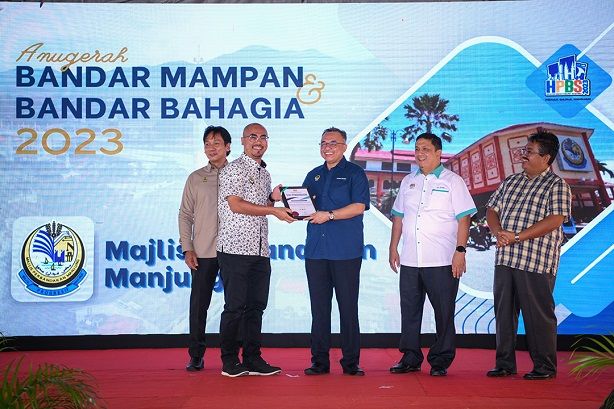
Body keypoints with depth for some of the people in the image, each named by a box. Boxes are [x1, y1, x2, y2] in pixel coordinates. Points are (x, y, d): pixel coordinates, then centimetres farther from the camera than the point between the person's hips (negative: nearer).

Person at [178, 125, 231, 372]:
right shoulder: (196, 178, 9)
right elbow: (185, 215, 8)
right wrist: (187, 248, 0)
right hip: (203, 252, 1)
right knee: (198, 305, 1)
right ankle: (196, 356, 11)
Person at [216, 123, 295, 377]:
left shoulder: (265, 174, 20)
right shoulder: (233, 169, -4)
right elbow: (236, 205, -15)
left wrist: (274, 198, 6)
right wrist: (273, 210, -16)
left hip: (260, 250, 7)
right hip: (235, 248, -7)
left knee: (256, 306, 8)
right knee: (235, 306, -3)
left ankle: (253, 359, 14)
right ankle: (229, 361, 7)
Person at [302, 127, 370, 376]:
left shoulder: (354, 173, 3)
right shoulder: (313, 176, 19)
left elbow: (359, 207, -9)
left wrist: (329, 215, -15)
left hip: (346, 252, -5)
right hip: (316, 250, 5)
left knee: (348, 308, -1)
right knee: (319, 308, 5)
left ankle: (351, 362, 7)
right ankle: (319, 362, 12)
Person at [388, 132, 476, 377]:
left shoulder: (452, 181, 1)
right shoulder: (408, 182, 16)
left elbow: (463, 219, -4)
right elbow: (398, 217, 19)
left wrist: (460, 251, -12)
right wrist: (393, 247, 12)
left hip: (442, 262, -4)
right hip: (409, 260, 5)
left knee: (444, 312, 1)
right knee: (409, 311, 8)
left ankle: (440, 361, 12)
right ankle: (410, 358, 18)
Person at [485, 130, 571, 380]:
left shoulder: (557, 186, -2)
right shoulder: (511, 182, 17)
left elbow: (555, 220, -14)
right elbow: (492, 209, 16)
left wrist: (517, 236, -18)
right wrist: (498, 232, -6)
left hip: (536, 262, -6)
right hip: (504, 258, 6)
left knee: (538, 314, 0)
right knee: (504, 311, 9)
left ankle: (545, 366, 12)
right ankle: (505, 364, 19)